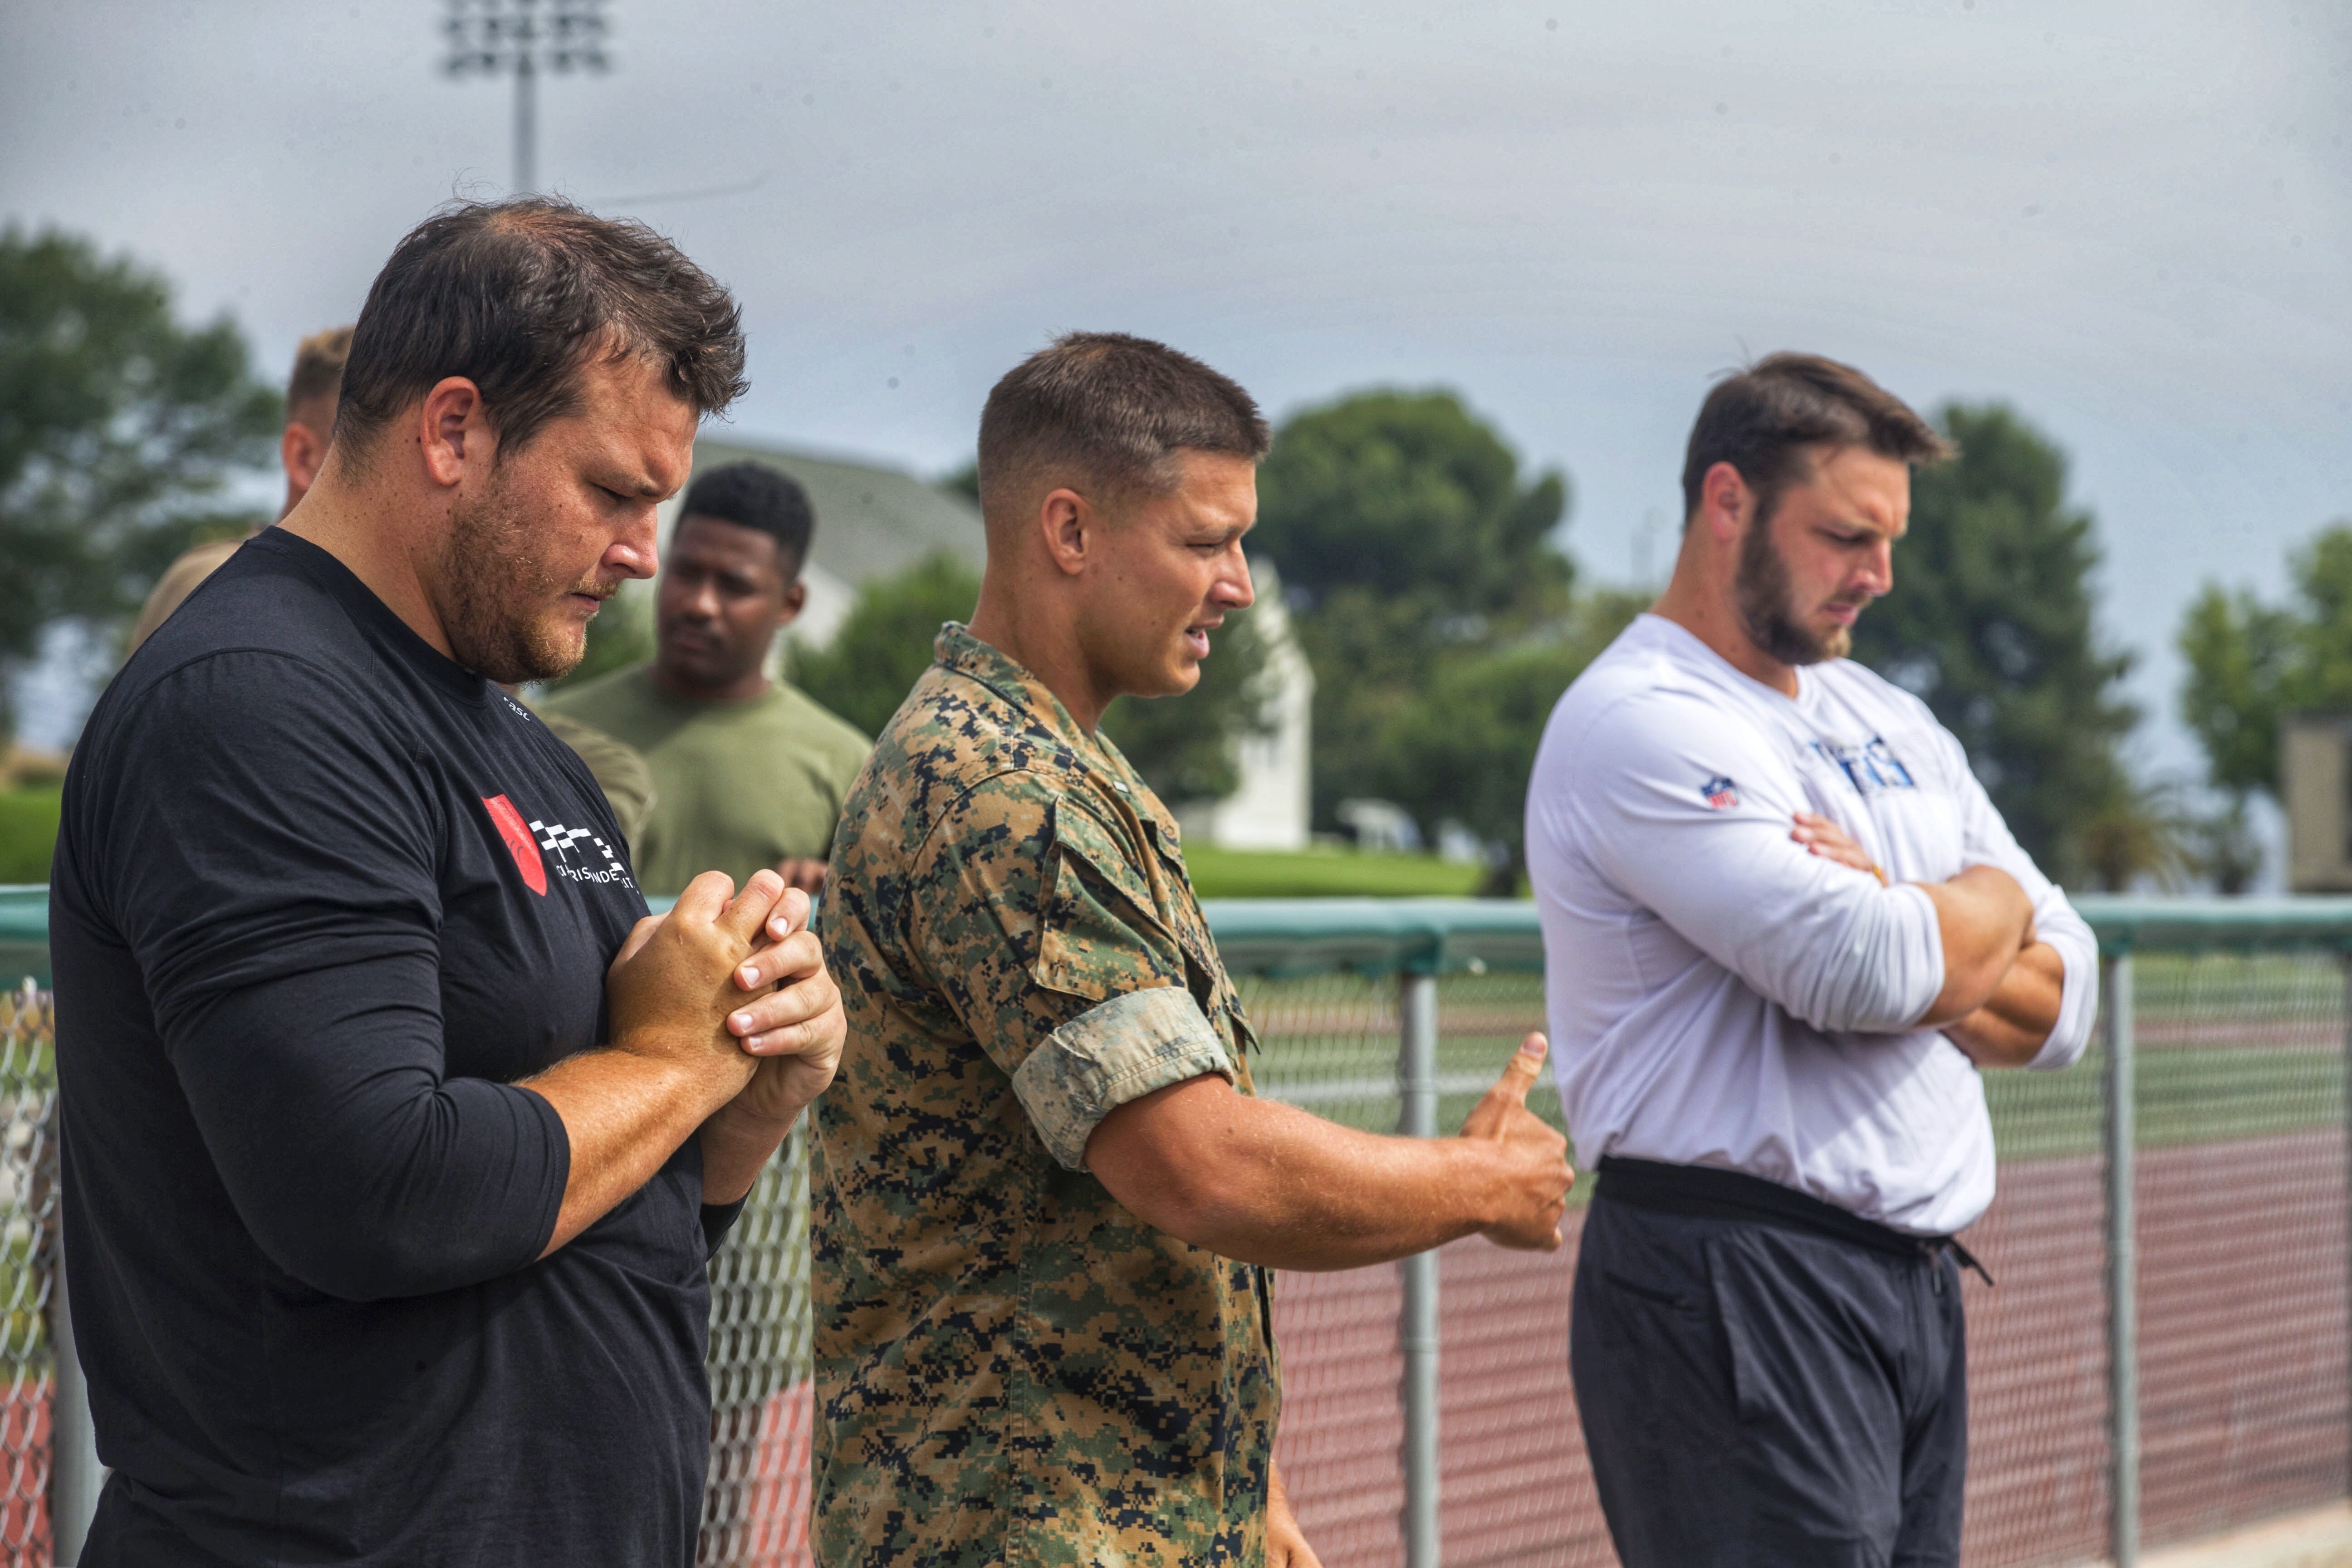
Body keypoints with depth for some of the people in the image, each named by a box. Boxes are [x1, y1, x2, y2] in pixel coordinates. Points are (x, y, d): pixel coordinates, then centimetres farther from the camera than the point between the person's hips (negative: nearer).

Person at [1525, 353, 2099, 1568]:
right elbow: (1870, 971, -21)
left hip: (1918, 1283, 8)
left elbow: (2064, 1004, 12)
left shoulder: (1889, 724, 18)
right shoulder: (1638, 725, -9)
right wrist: (1990, 905, 1)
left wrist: (1913, 950, -8)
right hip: (1732, 1286, -8)